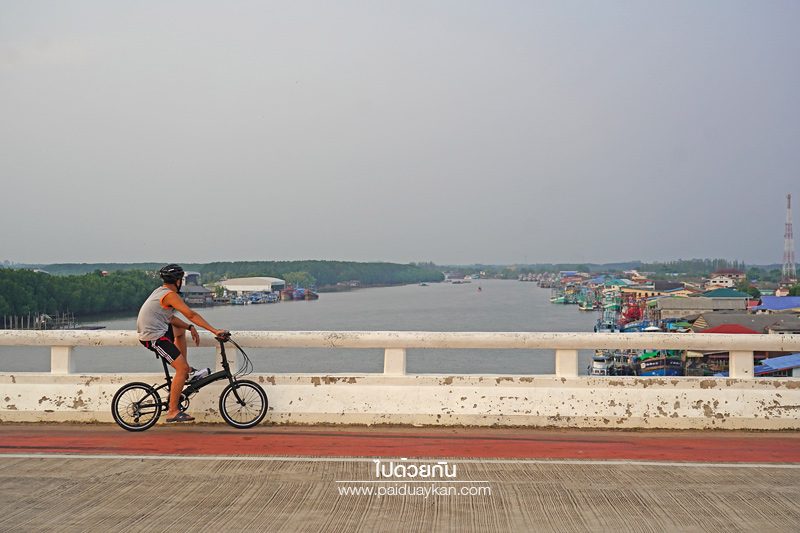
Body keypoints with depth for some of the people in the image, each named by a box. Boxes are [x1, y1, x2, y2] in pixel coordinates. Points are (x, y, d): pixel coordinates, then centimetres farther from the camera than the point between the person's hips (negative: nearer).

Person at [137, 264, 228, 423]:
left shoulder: (160, 292, 16)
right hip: (154, 338, -10)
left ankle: (188, 372, 25)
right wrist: (215, 331, -20)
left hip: (149, 331, 10)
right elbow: (192, 315, -19)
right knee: (182, 369, -12)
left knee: (180, 330, 32)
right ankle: (173, 412, -11)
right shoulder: (170, 295, -13)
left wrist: (190, 327, 11)